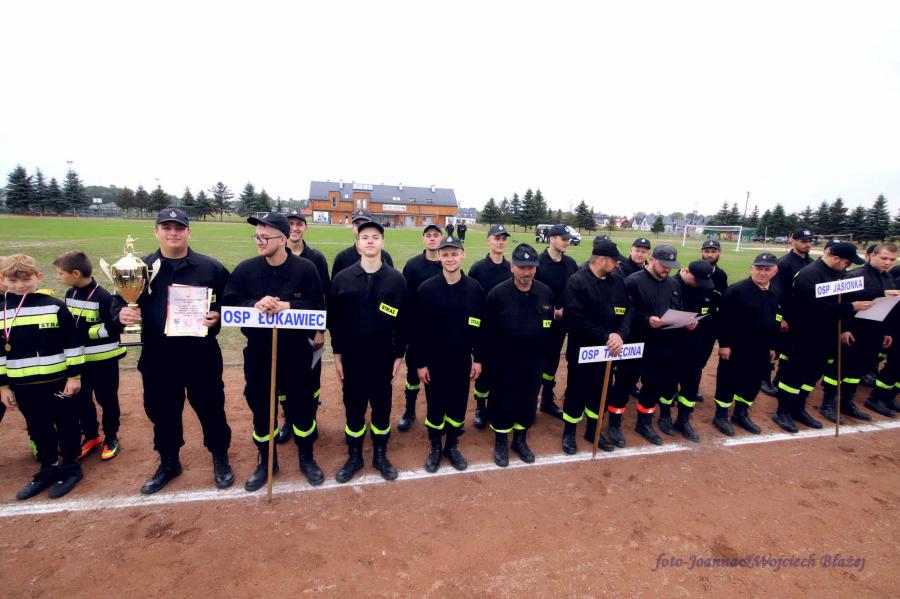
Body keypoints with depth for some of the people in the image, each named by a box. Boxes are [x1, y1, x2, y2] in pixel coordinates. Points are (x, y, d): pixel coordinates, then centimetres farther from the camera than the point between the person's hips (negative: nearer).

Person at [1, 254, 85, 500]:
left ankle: (71, 467, 26)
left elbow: (73, 342, -6)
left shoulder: (55, 306, -9)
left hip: (58, 382, -3)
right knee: (38, 429, 17)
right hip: (23, 386, 4)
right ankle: (48, 468, 33)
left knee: (67, 426, 9)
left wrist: (74, 375, -8)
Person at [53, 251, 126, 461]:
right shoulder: (70, 294, 6)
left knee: (107, 399, 7)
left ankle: (111, 438, 24)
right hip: (78, 359, 7)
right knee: (80, 399, 16)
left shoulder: (103, 297, -18)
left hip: (103, 359, -7)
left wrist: (85, 332, -20)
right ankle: (90, 436, 33)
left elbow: (112, 327, -19)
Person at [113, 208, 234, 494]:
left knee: (210, 408, 9)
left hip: (202, 355, -2)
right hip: (157, 357, 3)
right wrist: (121, 315, -14)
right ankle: (168, 462, 40)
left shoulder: (211, 267, -2)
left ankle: (220, 459, 31)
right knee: (162, 411, 17)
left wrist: (218, 317, -18)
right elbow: (118, 305, 8)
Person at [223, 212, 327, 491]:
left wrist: (287, 307, -24)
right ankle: (266, 461, 38)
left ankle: (307, 458, 35)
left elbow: (318, 307, -10)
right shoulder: (245, 269, -2)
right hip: (258, 352, 2)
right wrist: (254, 305, -22)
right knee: (260, 408, 15)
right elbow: (227, 303, -4)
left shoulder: (306, 268, -8)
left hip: (296, 352, -2)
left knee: (302, 406, 12)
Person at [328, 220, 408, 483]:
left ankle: (380, 456, 32)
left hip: (383, 359, 0)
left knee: (382, 408, 12)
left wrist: (398, 356, -1)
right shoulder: (342, 278, -4)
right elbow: (334, 320, 1)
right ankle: (354, 457, 32)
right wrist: (337, 355, 1)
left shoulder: (396, 279, -5)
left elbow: (403, 322, -2)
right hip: (352, 359, 0)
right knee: (353, 409, 12)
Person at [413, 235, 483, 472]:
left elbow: (480, 326, 2)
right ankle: (435, 447, 32)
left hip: (462, 361, 2)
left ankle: (452, 446, 34)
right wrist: (420, 363, -8)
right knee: (435, 406, 11)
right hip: (434, 361, -2)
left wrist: (478, 358, 2)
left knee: (458, 406, 13)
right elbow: (419, 328, -8)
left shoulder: (474, 288, -3)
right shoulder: (427, 288, -10)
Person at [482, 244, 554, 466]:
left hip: (534, 361, 4)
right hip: (504, 362, -3)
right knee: (503, 402, 9)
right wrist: (490, 360, -8)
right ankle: (501, 443, 31)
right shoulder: (497, 293, -14)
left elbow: (549, 326, 6)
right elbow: (487, 330, -10)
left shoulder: (546, 293, -3)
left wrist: (546, 354, 6)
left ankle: (520, 440, 39)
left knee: (528, 401, 17)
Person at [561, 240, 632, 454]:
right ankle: (569, 432, 28)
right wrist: (604, 336, -24)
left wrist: (620, 334, -19)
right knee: (577, 391, 8)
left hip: (608, 349, 6)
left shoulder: (618, 280, 4)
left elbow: (628, 310, -1)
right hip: (581, 349, -6)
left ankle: (593, 430, 37)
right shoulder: (577, 281, -15)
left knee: (601, 390, 18)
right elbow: (576, 318, -23)